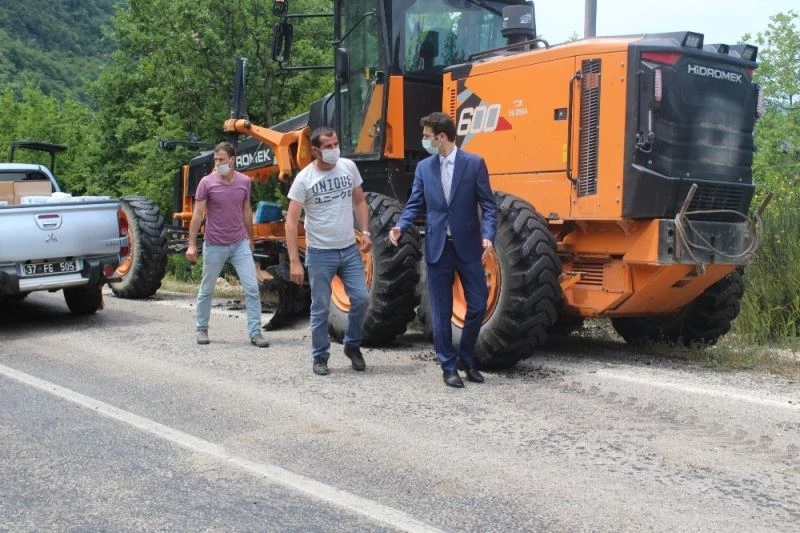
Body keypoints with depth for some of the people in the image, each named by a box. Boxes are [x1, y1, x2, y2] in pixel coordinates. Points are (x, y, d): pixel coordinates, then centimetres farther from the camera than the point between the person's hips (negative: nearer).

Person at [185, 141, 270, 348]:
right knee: (206, 290, 11)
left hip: (240, 244, 2)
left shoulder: (244, 181, 0)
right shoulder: (207, 182, -9)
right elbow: (197, 215, -6)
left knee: (252, 288, -5)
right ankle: (202, 329, 28)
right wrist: (192, 244, -9)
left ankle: (255, 333, 0)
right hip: (214, 246, -2)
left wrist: (250, 238, 19)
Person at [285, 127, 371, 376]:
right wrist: (294, 261, -18)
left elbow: (359, 201, 13)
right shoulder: (304, 179, -12)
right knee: (320, 309, 4)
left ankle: (352, 345, 22)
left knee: (361, 299, 0)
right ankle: (319, 357, 19)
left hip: (350, 250, 3)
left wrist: (365, 231, 0)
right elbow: (291, 222, -13)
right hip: (320, 253, -3)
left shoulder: (348, 167, -1)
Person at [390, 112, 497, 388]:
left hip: (467, 246, -2)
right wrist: (400, 226, -10)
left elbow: (488, 205, -4)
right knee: (441, 313, 5)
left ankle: (467, 358, 23)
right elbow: (415, 205, 8)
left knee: (478, 305, 2)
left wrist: (488, 235, -18)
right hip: (437, 247, 2)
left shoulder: (474, 163, -3)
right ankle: (449, 367, 16)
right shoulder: (423, 167, 6)